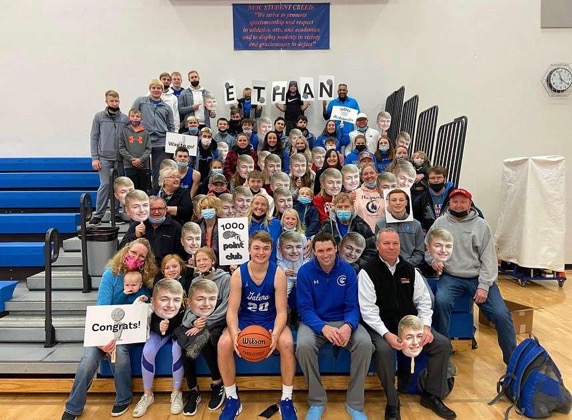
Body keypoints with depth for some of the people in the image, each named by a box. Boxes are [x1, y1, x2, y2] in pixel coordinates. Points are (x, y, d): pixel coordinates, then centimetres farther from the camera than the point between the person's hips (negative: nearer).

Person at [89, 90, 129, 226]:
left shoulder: (125, 118, 7)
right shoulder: (99, 117, 5)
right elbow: (94, 138, 3)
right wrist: (94, 158, -4)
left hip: (120, 158, 2)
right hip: (104, 157, -2)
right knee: (105, 184, -10)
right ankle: (98, 214, -2)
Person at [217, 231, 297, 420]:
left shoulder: (278, 274, -15)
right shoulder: (238, 274, -12)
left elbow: (281, 312, -14)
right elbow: (232, 310, -12)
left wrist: (275, 334, -34)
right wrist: (234, 333, -33)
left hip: (271, 321, -1)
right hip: (245, 320, 1)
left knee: (287, 343, -31)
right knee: (223, 344, -26)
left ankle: (286, 400, -8)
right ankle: (232, 399, -3)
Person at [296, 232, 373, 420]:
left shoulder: (348, 270, -5)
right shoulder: (305, 271, -9)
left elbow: (352, 307, -6)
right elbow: (305, 308, -12)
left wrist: (348, 326, -29)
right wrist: (324, 328, -31)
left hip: (343, 321, 1)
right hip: (314, 322, -1)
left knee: (365, 343, -28)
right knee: (303, 345, -33)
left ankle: (355, 403, -7)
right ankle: (317, 401, -8)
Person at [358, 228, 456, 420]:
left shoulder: (409, 270, 9)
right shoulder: (368, 272, -8)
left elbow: (423, 301, 8)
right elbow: (368, 309, -15)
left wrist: (425, 326, -8)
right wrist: (387, 334, -26)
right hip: (381, 327, -5)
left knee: (443, 344, -9)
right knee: (383, 350, -34)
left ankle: (431, 395, 12)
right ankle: (392, 403, -8)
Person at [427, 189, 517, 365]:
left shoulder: (481, 225, 3)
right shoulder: (440, 223, 5)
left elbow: (489, 258, 0)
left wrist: (484, 286, -9)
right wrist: (433, 259, -9)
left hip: (478, 277, 1)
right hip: (451, 277, -1)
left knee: (501, 314, -10)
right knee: (441, 301, -29)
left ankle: (512, 358, 16)